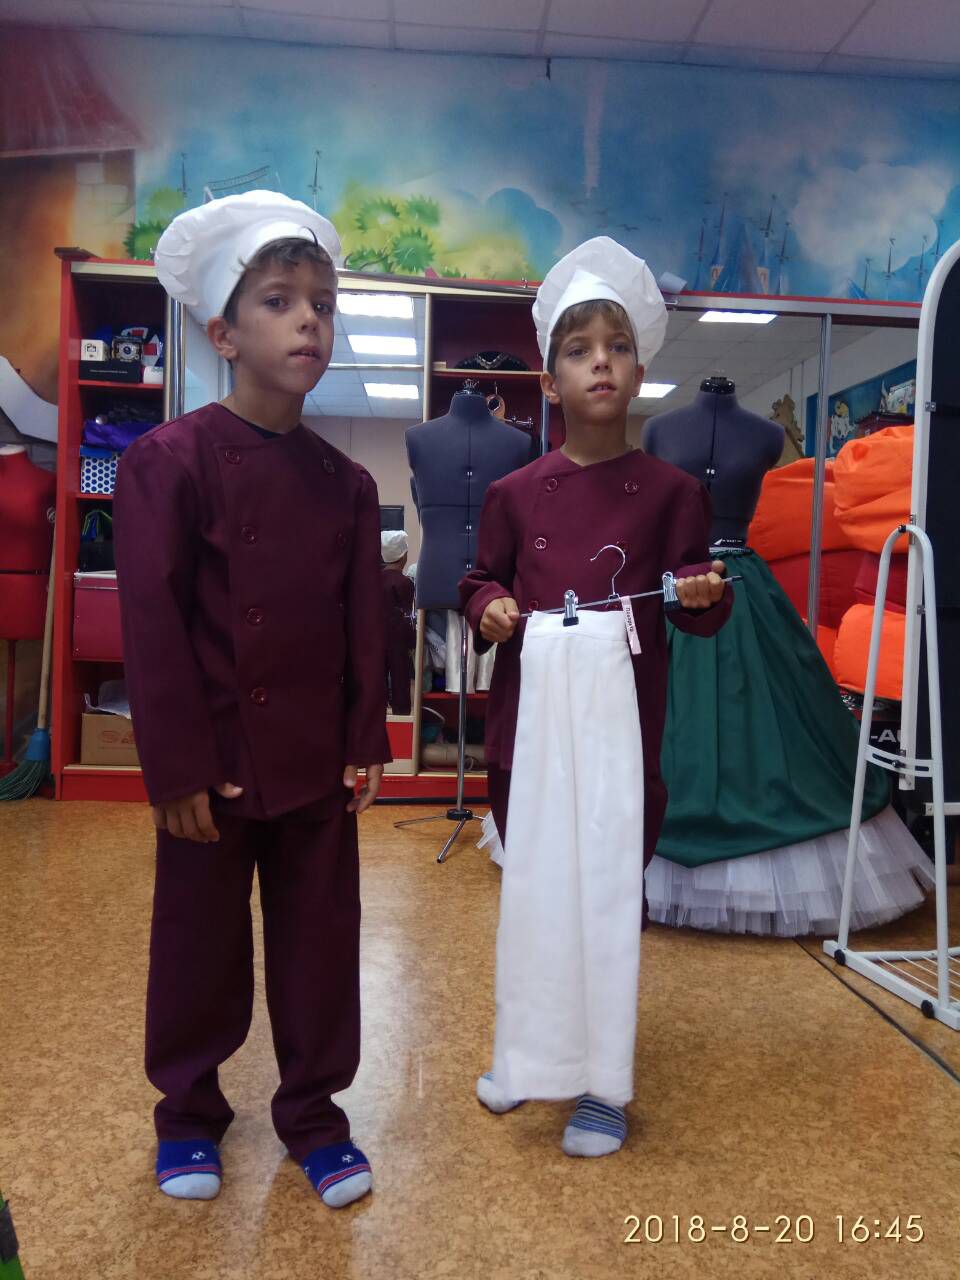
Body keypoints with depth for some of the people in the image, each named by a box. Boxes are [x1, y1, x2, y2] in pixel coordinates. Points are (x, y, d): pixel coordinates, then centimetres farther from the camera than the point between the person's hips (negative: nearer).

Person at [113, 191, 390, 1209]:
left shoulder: (345, 482, 3)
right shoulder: (169, 462, -11)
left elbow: (364, 626, 6)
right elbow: (151, 627, -12)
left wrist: (366, 743, 3)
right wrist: (176, 768, -13)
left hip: (318, 765, 4)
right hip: (213, 766, -3)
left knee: (321, 942, 14)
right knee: (200, 945, 15)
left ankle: (313, 1112, 35)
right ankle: (187, 1112, 39)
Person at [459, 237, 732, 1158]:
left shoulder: (669, 491, 1)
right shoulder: (514, 493, 5)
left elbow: (696, 610, 4)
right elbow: (481, 579, 14)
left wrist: (705, 593, -18)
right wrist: (488, 609, -7)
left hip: (620, 718, -2)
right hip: (528, 712, 2)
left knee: (609, 887, 3)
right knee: (528, 883, 12)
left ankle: (603, 1083, 22)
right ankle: (528, 1053, 34)